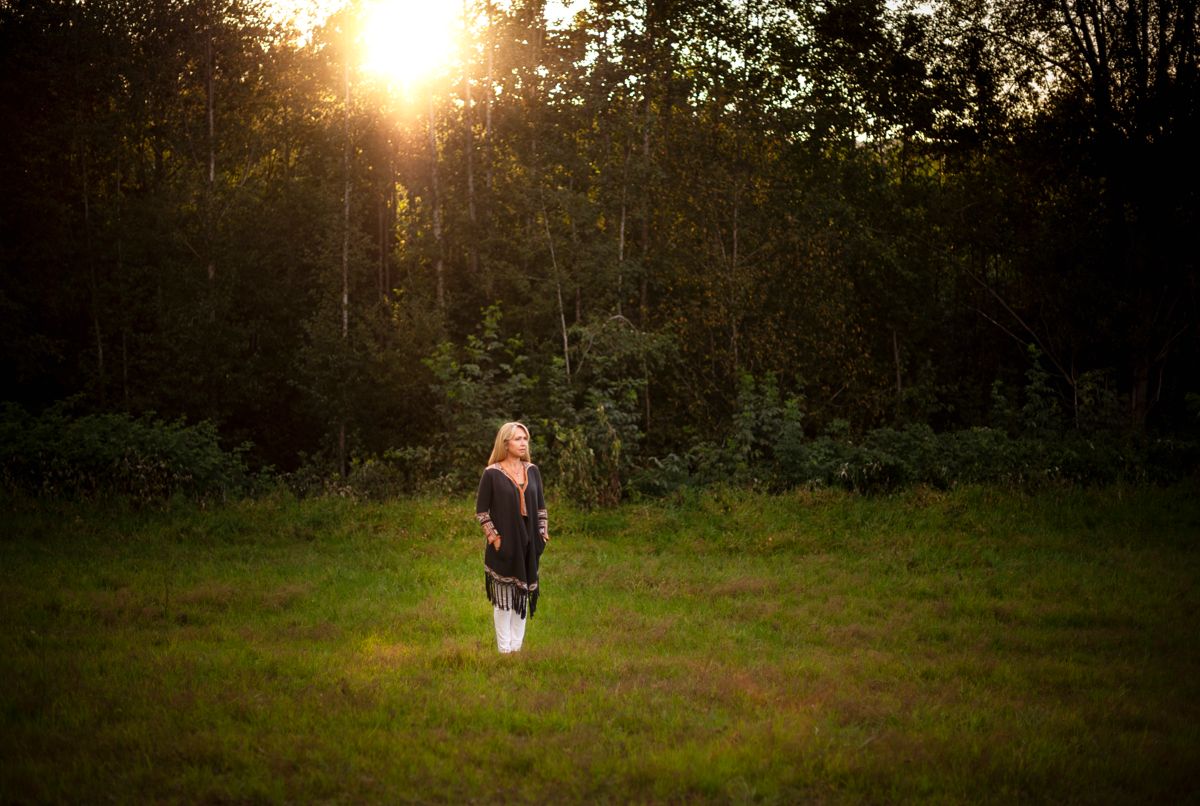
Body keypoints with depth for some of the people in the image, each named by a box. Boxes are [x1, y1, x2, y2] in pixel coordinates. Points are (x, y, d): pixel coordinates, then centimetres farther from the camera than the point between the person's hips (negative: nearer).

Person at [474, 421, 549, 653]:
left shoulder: (532, 470, 6)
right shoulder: (492, 473, -7)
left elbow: (541, 505, 13)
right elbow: (481, 510, -5)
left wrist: (543, 532, 6)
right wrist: (493, 536, -12)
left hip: (528, 543, 5)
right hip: (504, 544, -5)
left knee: (523, 594, 9)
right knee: (504, 597, 0)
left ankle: (517, 646, 17)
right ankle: (504, 648, 6)